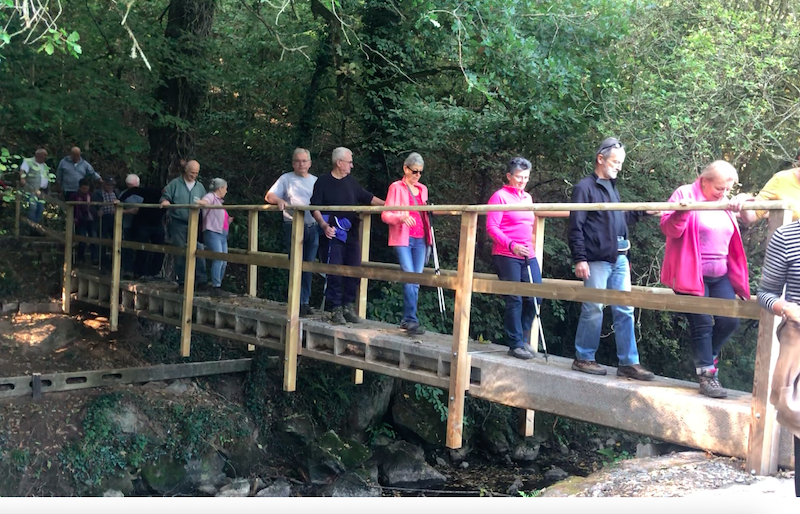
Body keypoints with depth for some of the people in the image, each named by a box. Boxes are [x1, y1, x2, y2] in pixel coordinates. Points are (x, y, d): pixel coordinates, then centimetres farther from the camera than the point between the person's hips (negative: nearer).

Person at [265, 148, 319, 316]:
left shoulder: (315, 181, 16)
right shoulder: (286, 179, 6)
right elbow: (269, 196, -1)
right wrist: (279, 201, -23)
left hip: (312, 227, 4)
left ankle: (305, 302, 14)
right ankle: (298, 303, -4)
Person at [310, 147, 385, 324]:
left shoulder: (351, 181, 15)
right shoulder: (323, 182, 0)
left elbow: (367, 198, 21)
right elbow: (315, 208, -3)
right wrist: (324, 225, -17)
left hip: (352, 233, 5)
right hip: (334, 233, -5)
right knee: (335, 271, -7)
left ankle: (348, 306, 13)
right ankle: (336, 309, 3)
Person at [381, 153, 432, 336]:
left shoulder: (422, 189, 18)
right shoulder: (396, 187, 2)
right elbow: (385, 215, -4)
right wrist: (401, 217, -22)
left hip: (420, 240, 5)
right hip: (403, 238, -5)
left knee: (416, 280, 2)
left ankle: (406, 320, 11)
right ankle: (411, 320, -14)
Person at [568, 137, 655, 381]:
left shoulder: (612, 187, 20)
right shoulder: (585, 187, -5)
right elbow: (576, 227, -10)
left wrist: (641, 212, 10)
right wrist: (580, 259, -15)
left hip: (619, 259, 8)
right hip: (596, 260, -7)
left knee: (624, 310, 5)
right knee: (593, 310, -2)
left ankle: (628, 363, 9)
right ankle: (583, 359, 12)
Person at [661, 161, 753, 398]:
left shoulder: (724, 204, 13)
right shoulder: (685, 194, -5)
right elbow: (668, 229, -11)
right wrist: (681, 212, -32)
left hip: (720, 275, 6)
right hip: (692, 275, -6)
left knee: (729, 321, 3)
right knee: (703, 324, -5)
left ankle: (706, 358, 29)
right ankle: (706, 375, 6)